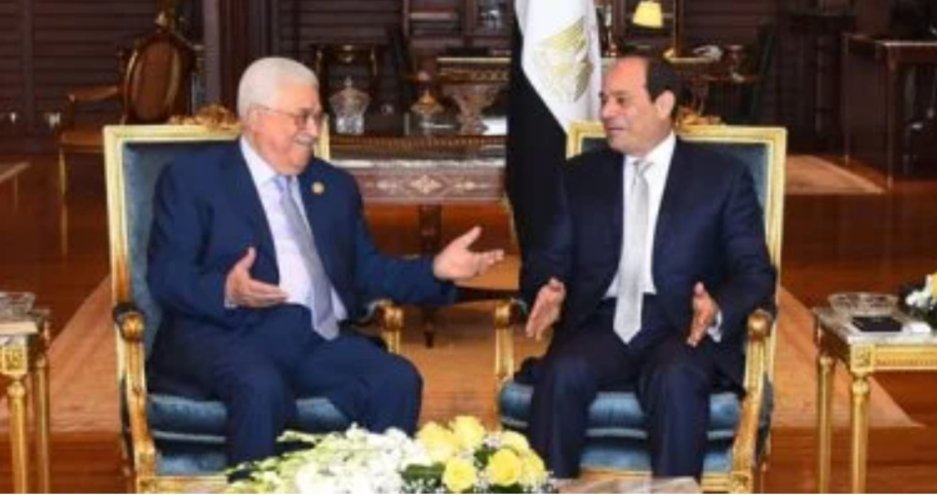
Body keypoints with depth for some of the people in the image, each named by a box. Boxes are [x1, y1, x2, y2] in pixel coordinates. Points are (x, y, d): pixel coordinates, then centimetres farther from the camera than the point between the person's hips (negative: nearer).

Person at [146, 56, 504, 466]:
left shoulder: (334, 185, 24)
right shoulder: (193, 178, 7)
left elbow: (367, 271, 21)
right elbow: (165, 275, -3)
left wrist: (435, 270, 4)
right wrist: (226, 292, -24)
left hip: (319, 338, 5)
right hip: (226, 332, -4)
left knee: (398, 380, -22)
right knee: (263, 388, -36)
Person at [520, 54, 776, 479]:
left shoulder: (723, 177, 8)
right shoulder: (580, 175, 17)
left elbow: (755, 272, 2)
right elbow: (549, 260, 13)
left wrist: (718, 309, -20)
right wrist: (549, 291, -12)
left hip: (683, 329, -2)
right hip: (601, 324, 2)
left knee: (676, 380, -35)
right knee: (561, 374, -30)